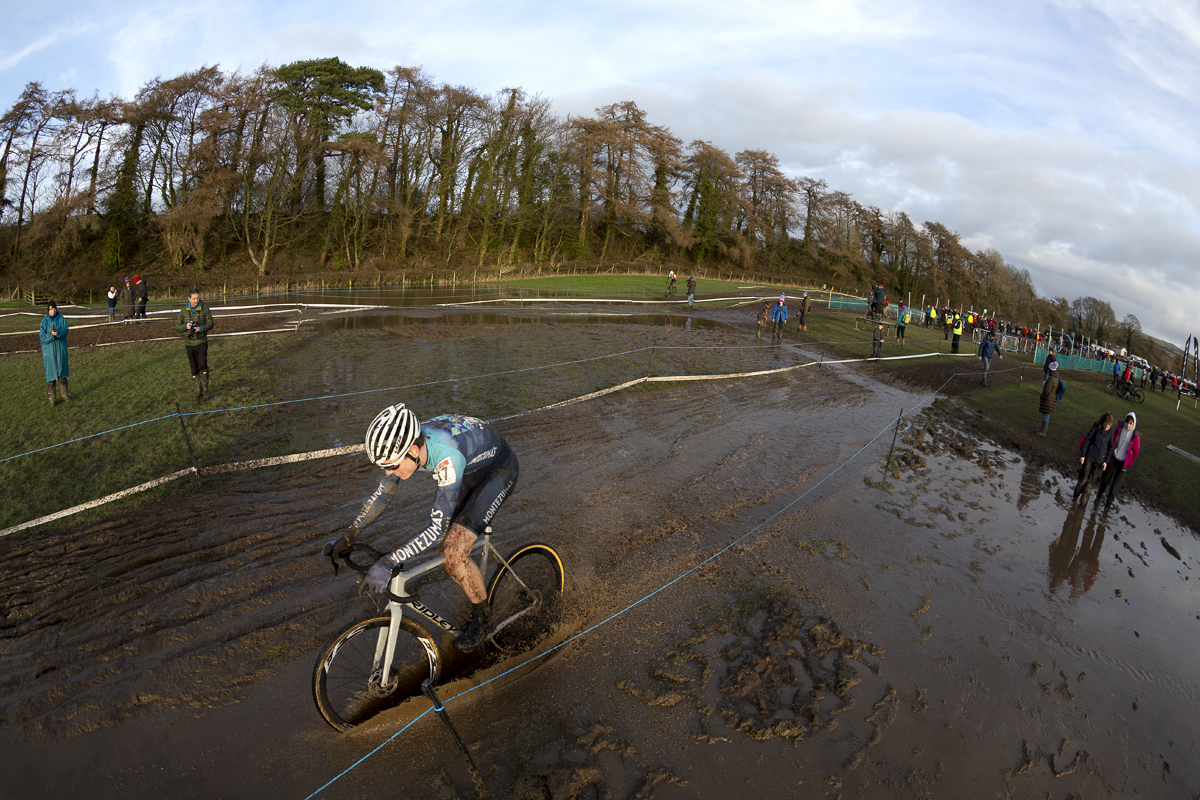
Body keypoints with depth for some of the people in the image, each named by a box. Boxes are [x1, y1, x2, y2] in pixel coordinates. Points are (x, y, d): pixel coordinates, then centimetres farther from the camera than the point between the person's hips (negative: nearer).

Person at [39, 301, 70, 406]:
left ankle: (64, 394, 22)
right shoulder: (44, 321, -1)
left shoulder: (61, 319, 3)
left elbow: (65, 330, -10)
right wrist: (52, 334, -24)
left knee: (62, 371, 10)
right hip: (49, 349, -1)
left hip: (60, 349, 1)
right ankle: (51, 398, 6)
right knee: (51, 372, 0)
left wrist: (57, 332, -28)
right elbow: (42, 336, -7)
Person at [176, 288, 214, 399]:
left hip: (202, 341, -2)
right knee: (194, 369, 7)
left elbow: (210, 323, -1)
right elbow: (177, 327, 4)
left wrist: (201, 328, -20)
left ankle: (205, 388, -1)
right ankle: (198, 390, 17)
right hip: (190, 343, 3)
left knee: (203, 365, -15)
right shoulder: (184, 310, 2)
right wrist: (186, 326, -17)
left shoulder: (204, 308, -3)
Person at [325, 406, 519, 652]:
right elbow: (382, 493, -3)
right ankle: (479, 595, 30)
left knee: (454, 554, -16)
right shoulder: (404, 445, -20)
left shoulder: (447, 458, -42)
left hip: (499, 470, -7)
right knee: (445, 548, 4)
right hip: (471, 470, 7)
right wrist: (348, 536, -8)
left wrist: (388, 563, -44)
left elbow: (437, 530, -39)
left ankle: (481, 617, 10)